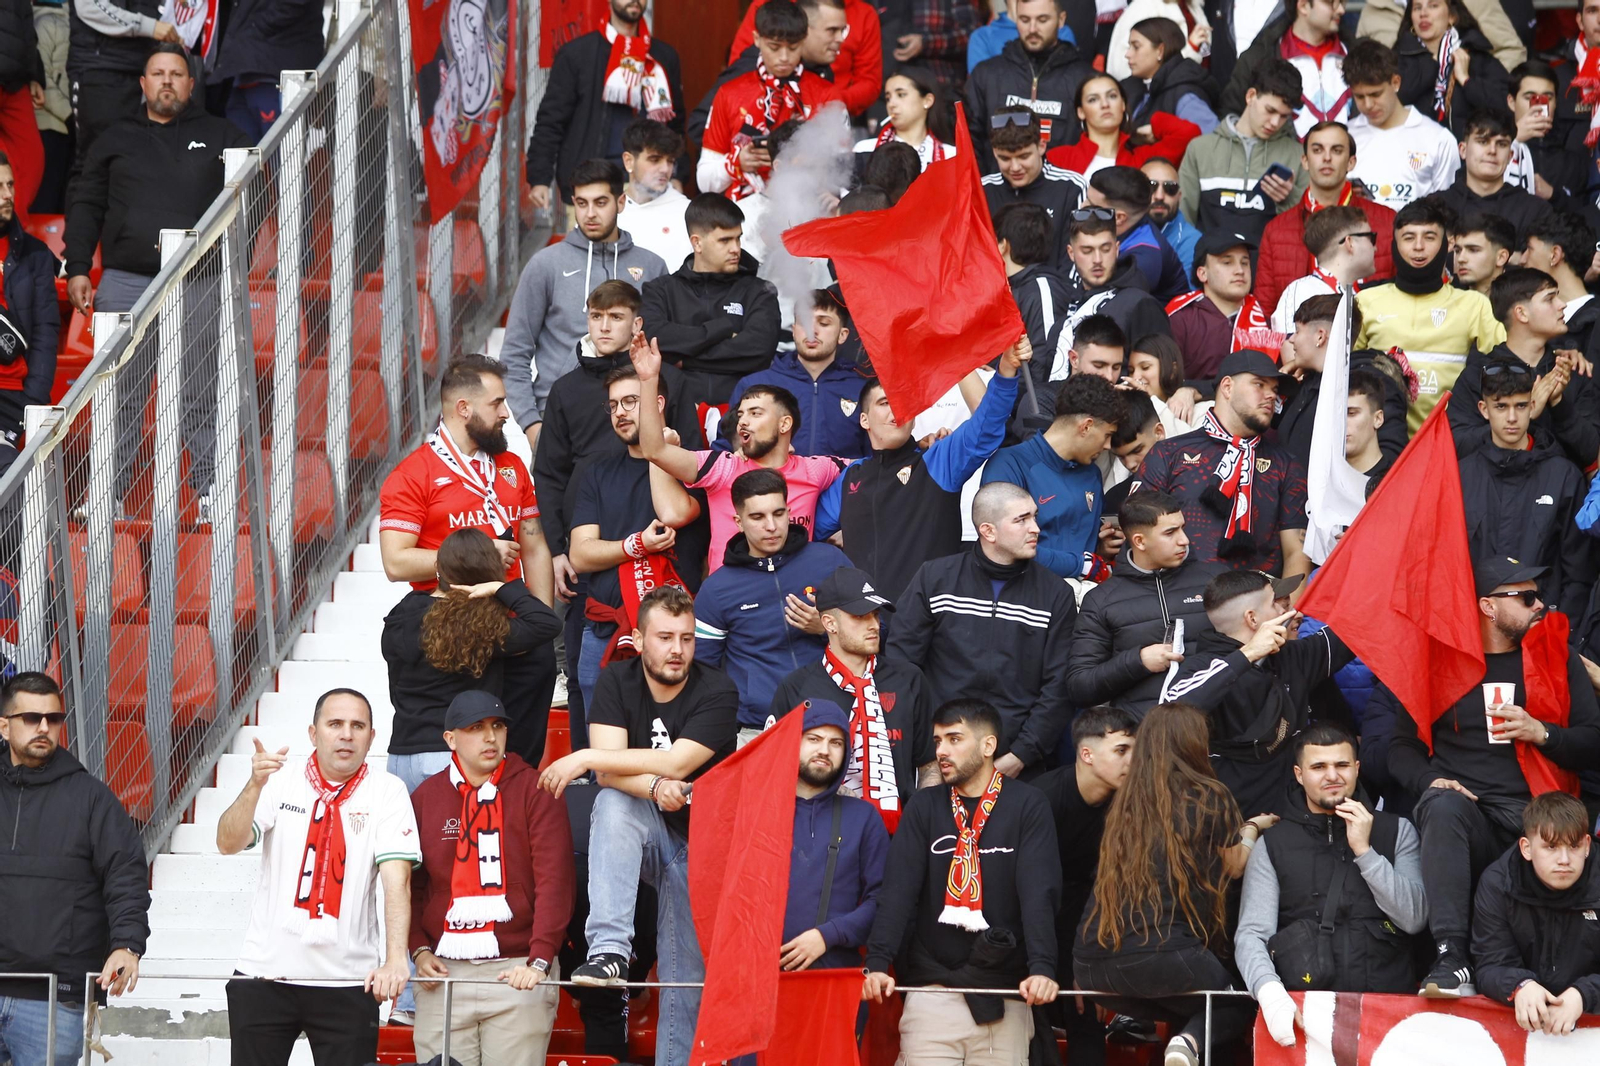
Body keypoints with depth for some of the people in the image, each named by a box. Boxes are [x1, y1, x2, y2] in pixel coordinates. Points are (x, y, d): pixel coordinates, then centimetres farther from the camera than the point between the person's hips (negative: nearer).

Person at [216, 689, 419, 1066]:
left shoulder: (387, 792, 0)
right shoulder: (280, 785, 6)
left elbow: (397, 879, -10)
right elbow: (227, 843, -6)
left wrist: (395, 960, -22)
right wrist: (255, 785, -23)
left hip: (347, 980, -1)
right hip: (264, 974, 1)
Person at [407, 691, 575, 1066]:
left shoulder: (535, 790, 1)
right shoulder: (425, 797, 10)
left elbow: (554, 880, -7)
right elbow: (410, 883, 13)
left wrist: (539, 960, -16)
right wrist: (419, 949, -1)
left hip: (518, 971, -2)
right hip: (443, 970, 3)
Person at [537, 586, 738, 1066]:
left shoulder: (717, 693, -12)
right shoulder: (616, 682, -3)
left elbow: (677, 763, -23)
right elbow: (608, 772, -14)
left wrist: (585, 758, -22)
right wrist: (654, 787, -34)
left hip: (697, 843, -1)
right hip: (639, 834, 1)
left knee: (687, 979, -6)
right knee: (613, 802, -32)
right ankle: (609, 951, -40)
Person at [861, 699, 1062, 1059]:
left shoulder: (1028, 808, 2)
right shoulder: (924, 807, 9)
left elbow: (1040, 894, -8)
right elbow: (898, 890, -1)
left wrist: (1042, 967, -23)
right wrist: (877, 962, -14)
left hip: (1003, 998, -2)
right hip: (932, 990, 2)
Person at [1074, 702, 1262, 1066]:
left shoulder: (1123, 801, 12)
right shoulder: (1209, 797, 1)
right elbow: (1234, 866, 17)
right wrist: (1252, 828, 39)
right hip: (1162, 959, -5)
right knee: (1236, 1007, 19)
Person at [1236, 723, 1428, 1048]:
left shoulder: (1397, 831, 15)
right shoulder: (1273, 844, 12)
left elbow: (1415, 919, 4)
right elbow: (1251, 935, 1)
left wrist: (1364, 851, -4)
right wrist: (1270, 991, -20)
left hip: (1386, 996, 1)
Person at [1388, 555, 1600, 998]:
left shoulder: (1556, 655, 17)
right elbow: (1401, 746, 12)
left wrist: (1541, 733, -4)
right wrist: (1430, 781, -9)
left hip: (1533, 817, 1)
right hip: (1463, 809, -1)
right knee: (1444, 806, -38)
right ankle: (1451, 960, -44)